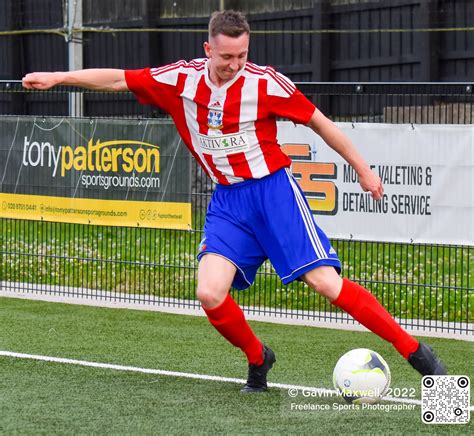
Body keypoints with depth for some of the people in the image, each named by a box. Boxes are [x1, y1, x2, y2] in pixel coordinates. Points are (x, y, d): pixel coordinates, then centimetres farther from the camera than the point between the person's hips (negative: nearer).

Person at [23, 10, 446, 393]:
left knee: (325, 281, -14)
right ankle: (258, 359, 14)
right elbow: (117, 79, 6)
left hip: (272, 188, -4)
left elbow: (319, 122, 0)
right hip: (227, 200, 4)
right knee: (210, 293, -14)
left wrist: (363, 169, 4)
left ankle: (414, 350, -4)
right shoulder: (180, 79, -2)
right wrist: (57, 77, 1)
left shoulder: (265, 82, -11)